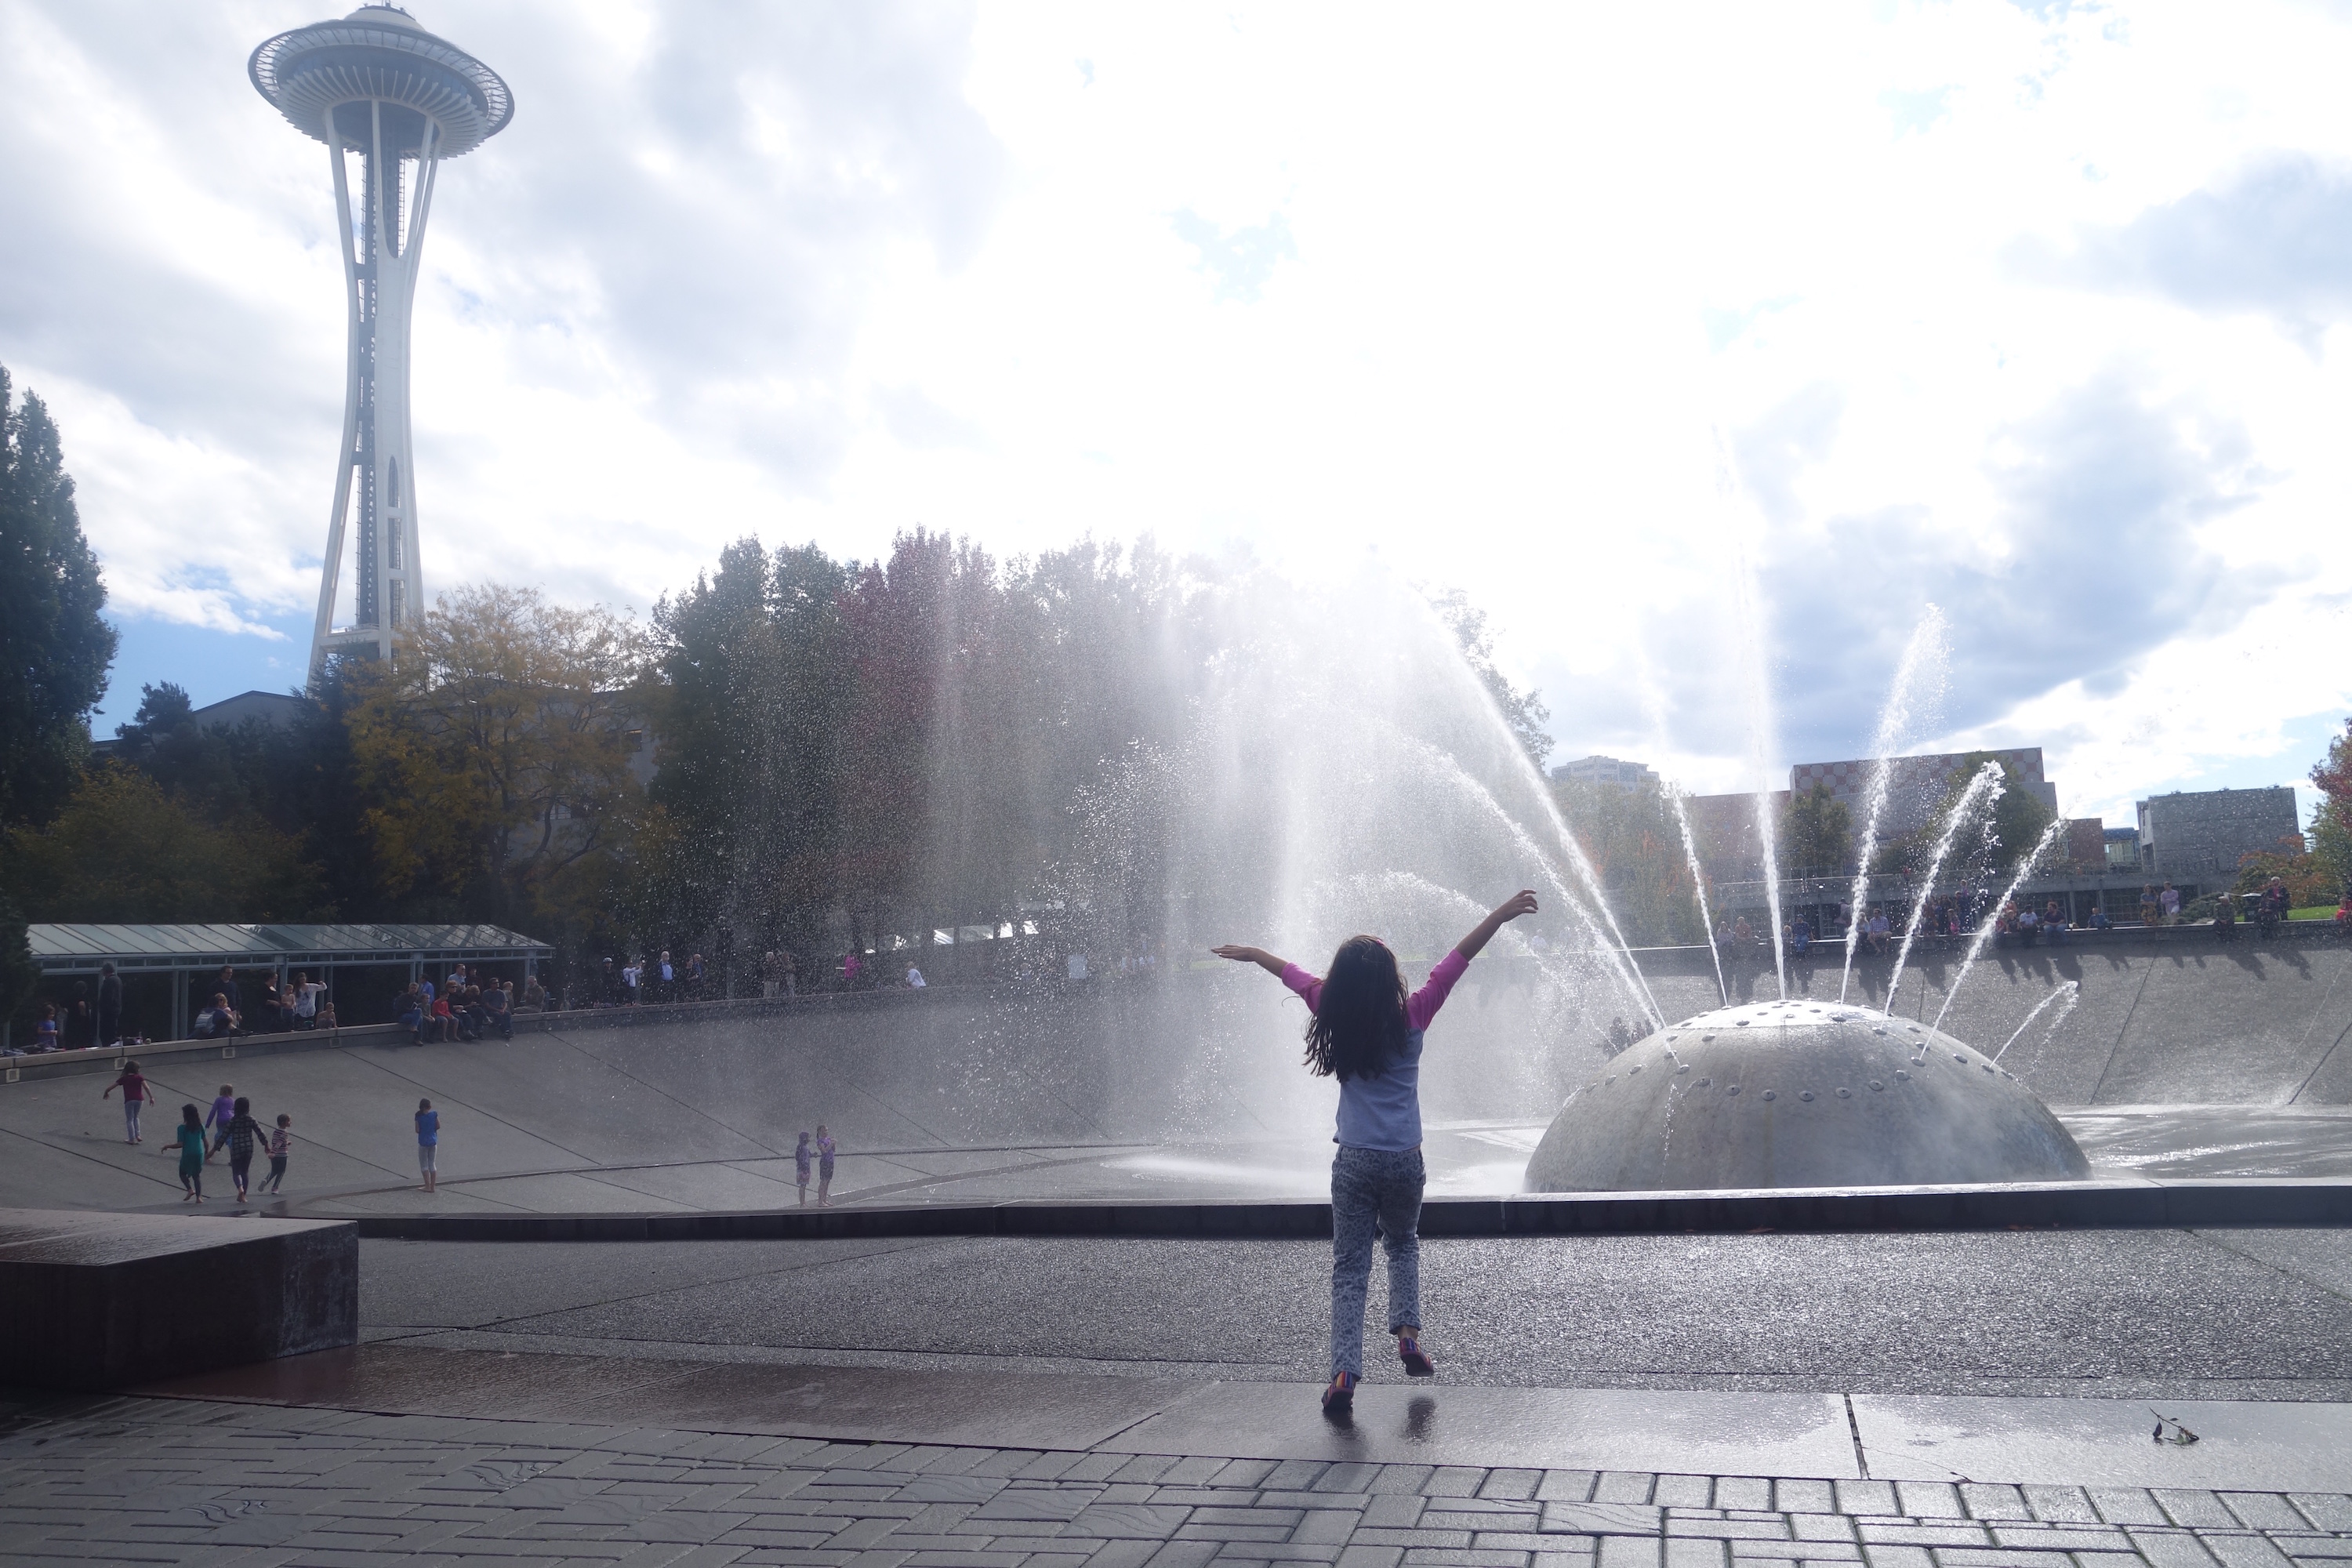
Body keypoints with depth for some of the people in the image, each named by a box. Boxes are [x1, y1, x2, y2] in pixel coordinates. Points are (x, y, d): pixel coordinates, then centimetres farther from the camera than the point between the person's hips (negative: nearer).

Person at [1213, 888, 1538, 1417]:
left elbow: (1295, 975, 13)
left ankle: (1345, 1371, -9)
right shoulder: (1411, 1018, -7)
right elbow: (1455, 961, -5)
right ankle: (1408, 1333, 13)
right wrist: (1498, 917, -3)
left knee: (1349, 1269, 4)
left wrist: (1250, 953, 28)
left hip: (1353, 1163, 0)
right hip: (1404, 1161, 0)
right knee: (1403, 1244, 27)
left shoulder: (1334, 1016, -3)